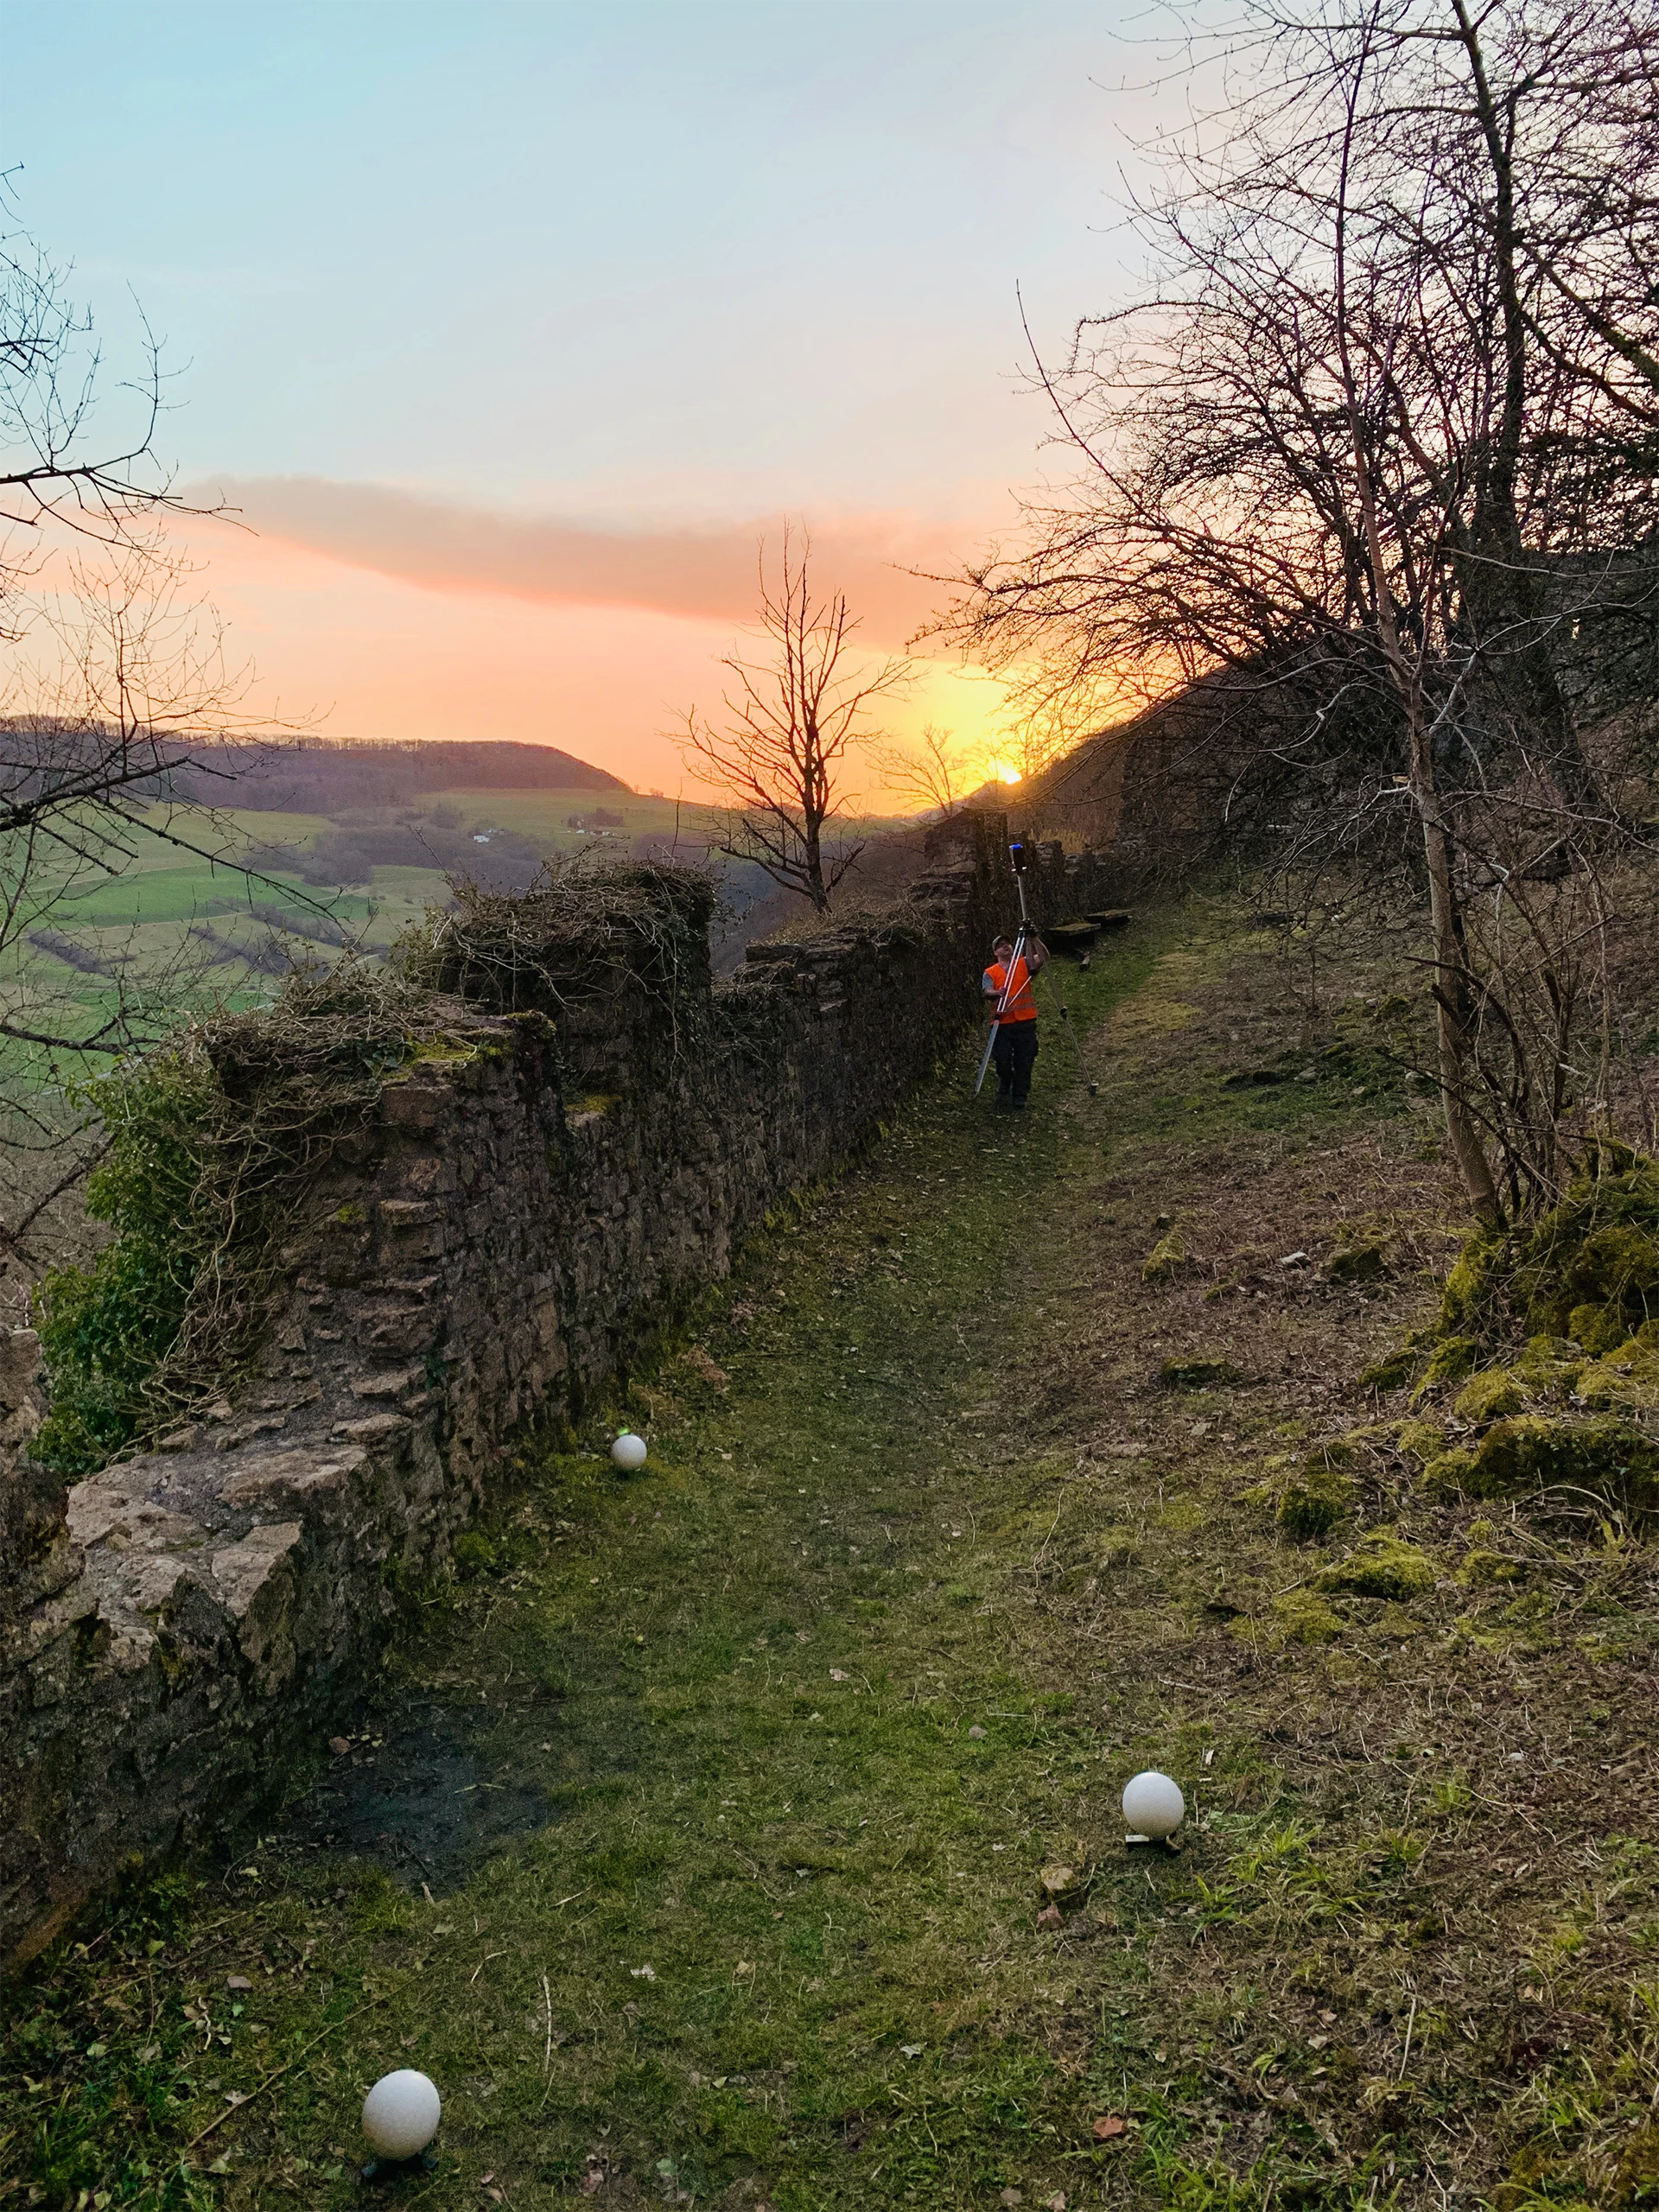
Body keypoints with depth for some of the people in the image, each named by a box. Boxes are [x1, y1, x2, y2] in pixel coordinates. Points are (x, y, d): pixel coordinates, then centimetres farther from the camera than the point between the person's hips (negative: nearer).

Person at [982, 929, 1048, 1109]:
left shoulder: (1024, 964, 9)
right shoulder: (990, 973, 4)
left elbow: (1043, 958, -7)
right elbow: (987, 992, -13)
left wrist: (1033, 939, -18)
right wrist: (997, 993, -36)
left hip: (1026, 1022, 1)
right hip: (1003, 1025, -1)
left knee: (1024, 1064, 3)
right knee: (1003, 1063, -2)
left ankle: (1020, 1099, 13)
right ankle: (1004, 1093, 23)